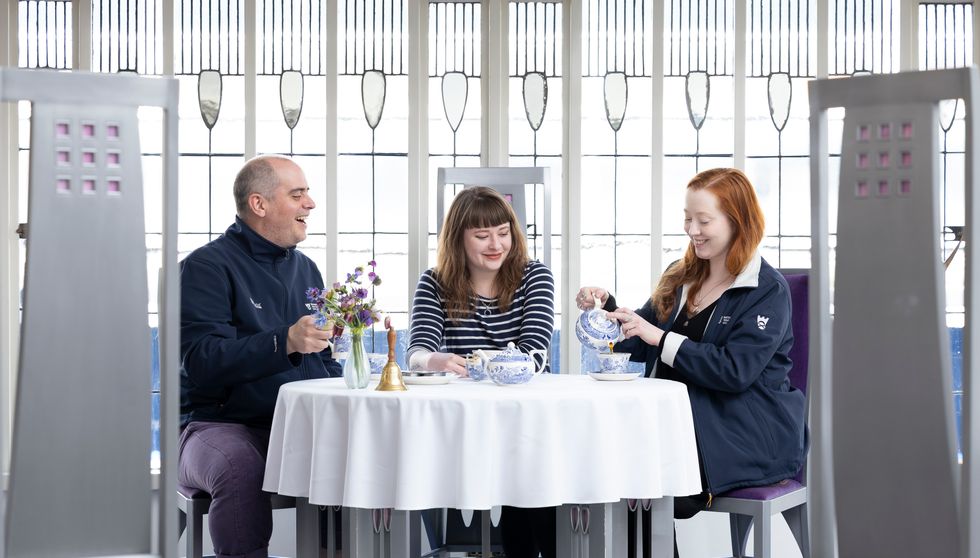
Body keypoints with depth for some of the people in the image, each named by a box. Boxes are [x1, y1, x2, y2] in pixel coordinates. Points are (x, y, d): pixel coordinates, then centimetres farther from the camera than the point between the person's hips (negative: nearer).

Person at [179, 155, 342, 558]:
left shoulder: (305, 269, 19)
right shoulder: (206, 267, -3)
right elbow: (202, 362, -16)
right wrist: (286, 343, -27)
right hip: (222, 424, -5)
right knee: (240, 466, -38)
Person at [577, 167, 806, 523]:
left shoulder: (768, 291, -5)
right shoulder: (680, 277, 16)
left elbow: (735, 371, -17)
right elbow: (638, 348, 20)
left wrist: (661, 337, -18)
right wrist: (606, 308, 2)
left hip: (747, 434, -6)